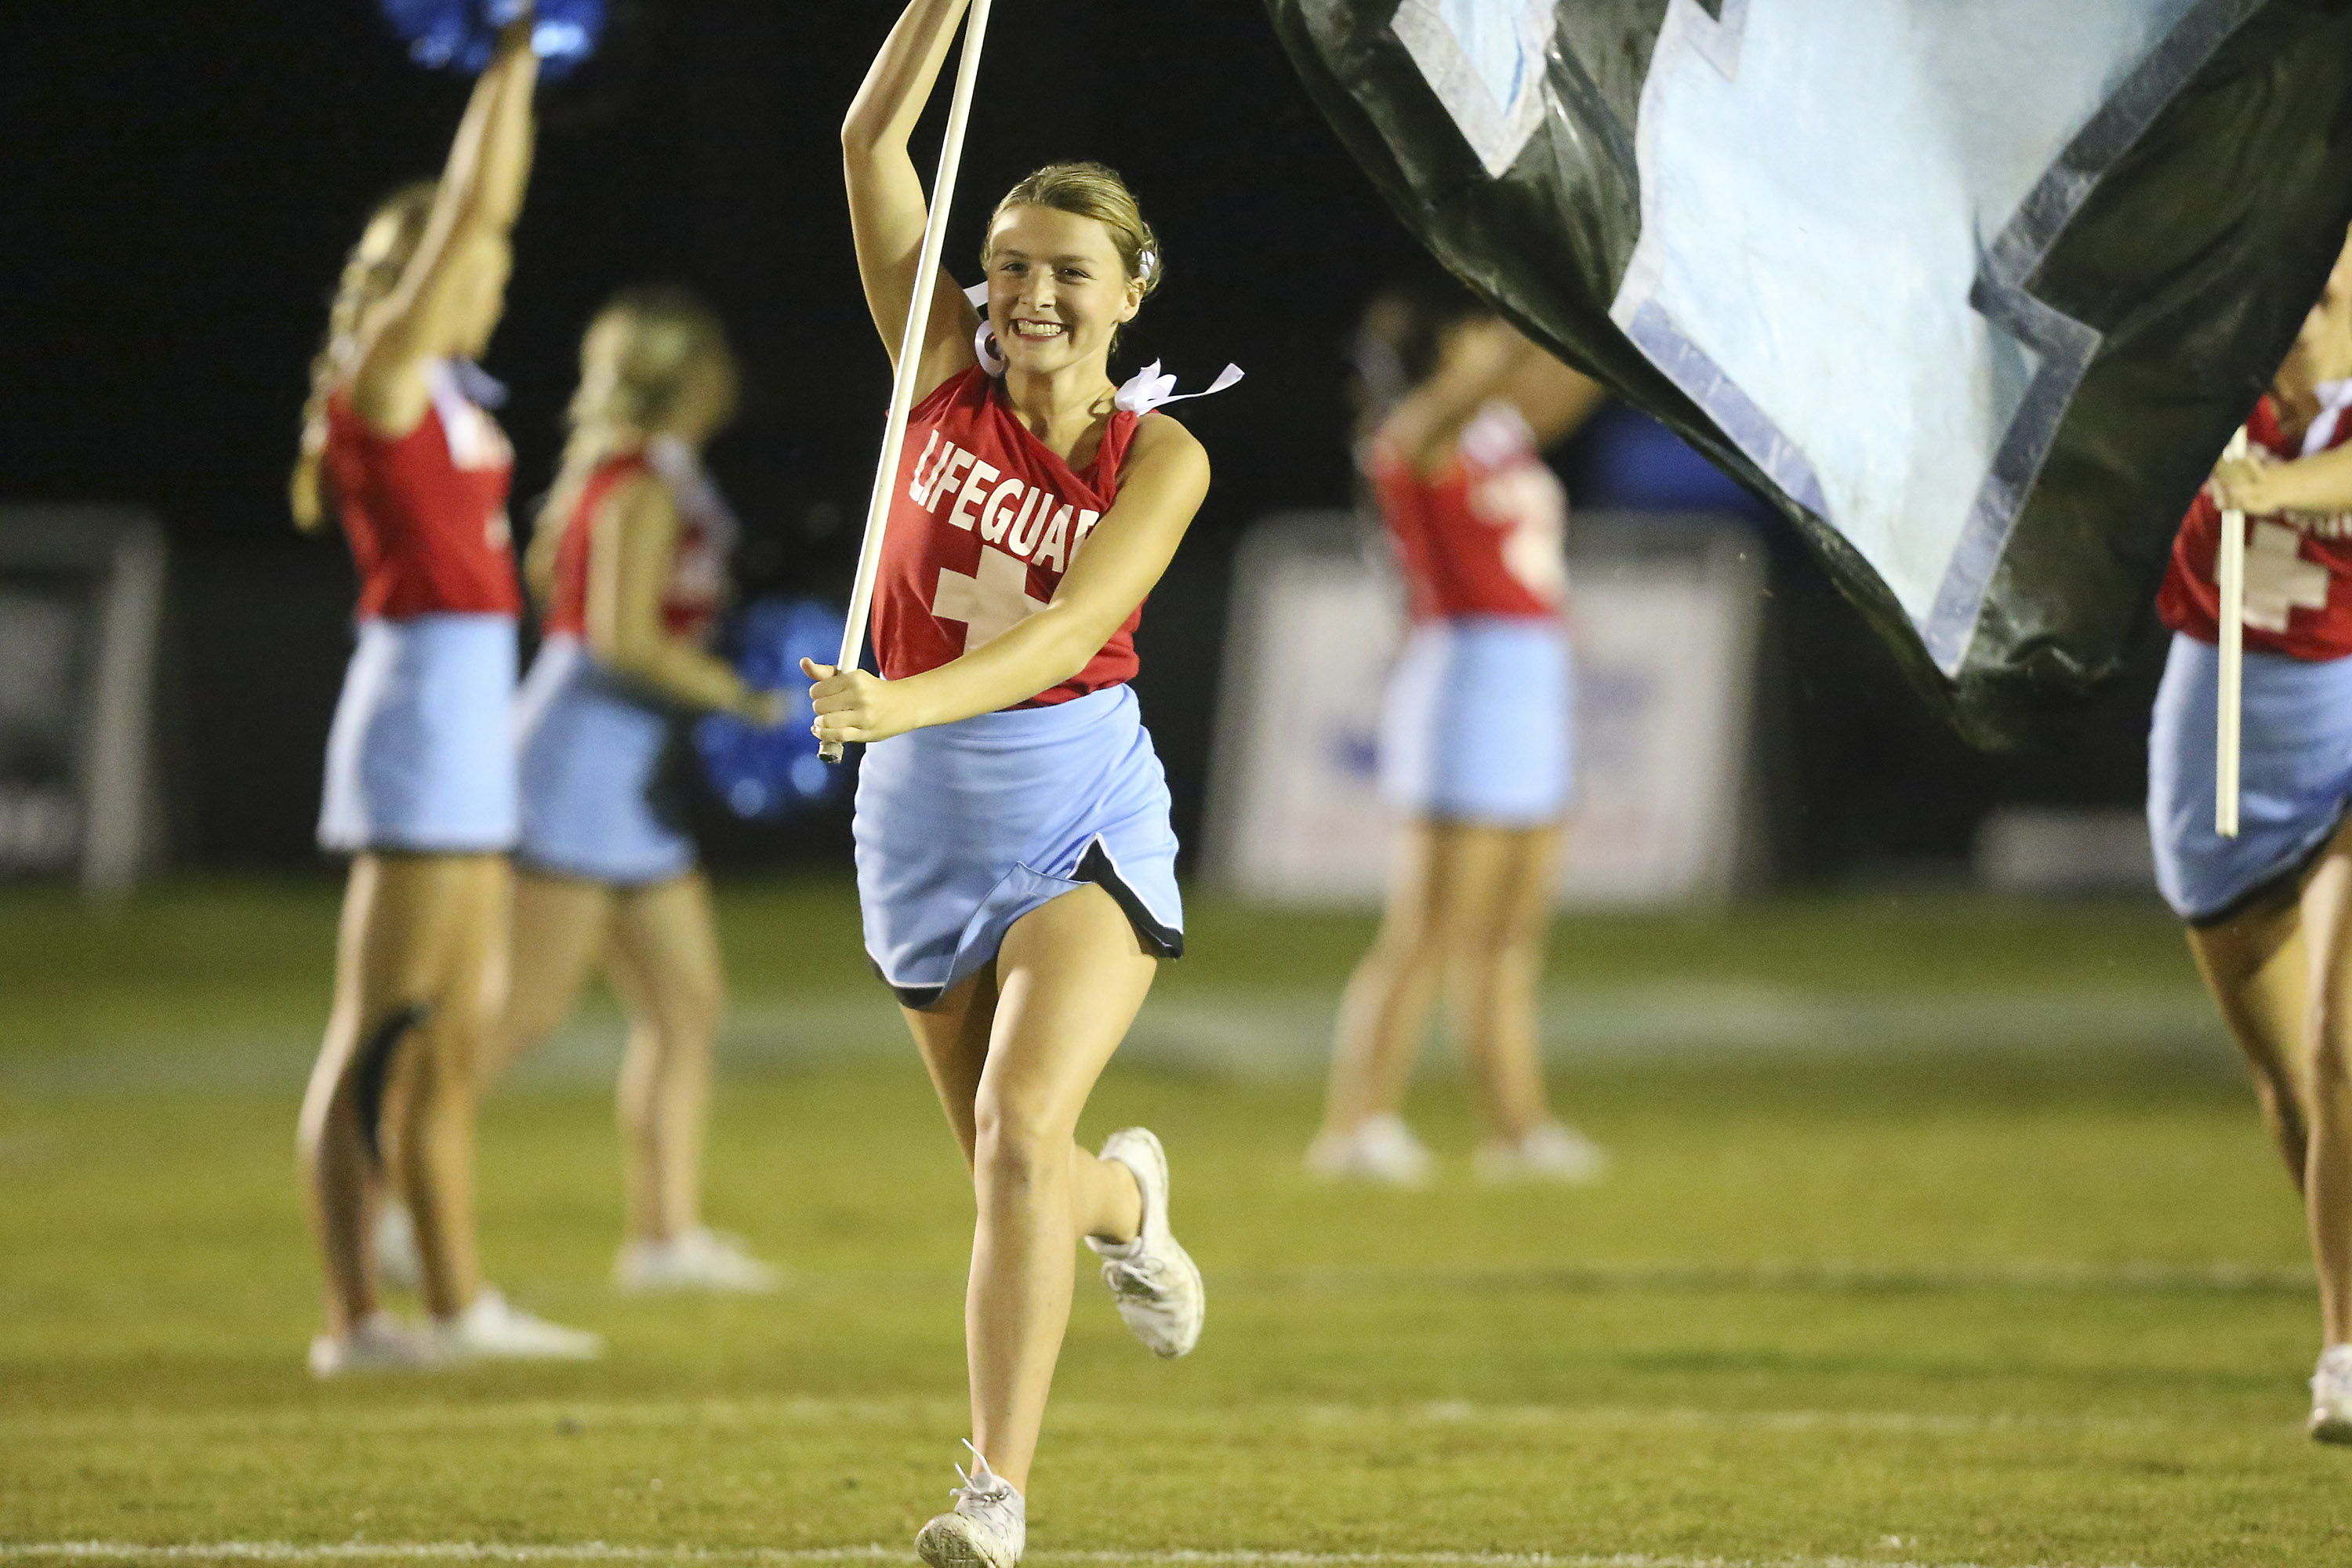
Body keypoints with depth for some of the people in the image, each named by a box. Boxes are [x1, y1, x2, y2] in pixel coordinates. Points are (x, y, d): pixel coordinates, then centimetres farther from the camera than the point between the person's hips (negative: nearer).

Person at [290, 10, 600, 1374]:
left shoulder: (444, 385, 14)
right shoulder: (380, 376, -9)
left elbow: (490, 203, 20)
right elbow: (464, 216, -14)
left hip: (472, 715, 10)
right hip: (425, 691, -10)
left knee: (463, 1024, 10)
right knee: (381, 1031, -7)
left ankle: (460, 1298, 14)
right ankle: (352, 1318, -7)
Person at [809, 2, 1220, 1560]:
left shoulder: (1160, 456, -9)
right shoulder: (949, 372, -1)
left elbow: (1070, 630, -23)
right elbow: (874, 144, -8)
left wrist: (901, 702, -37)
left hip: (1084, 811, -3)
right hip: (927, 812, 3)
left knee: (1021, 1126, -22)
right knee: (1015, 1172, 11)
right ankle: (1130, 1200, 49)